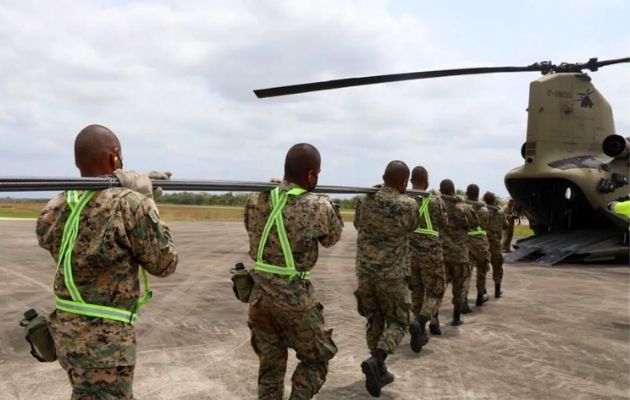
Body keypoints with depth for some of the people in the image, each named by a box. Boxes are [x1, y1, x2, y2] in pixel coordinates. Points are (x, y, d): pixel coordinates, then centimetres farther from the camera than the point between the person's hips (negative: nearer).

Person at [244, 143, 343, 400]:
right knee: (316, 360, 16)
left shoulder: (256, 200, -1)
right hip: (293, 297, -5)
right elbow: (331, 239, 6)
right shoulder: (318, 208, -14)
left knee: (270, 366, 19)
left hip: (259, 294, 5)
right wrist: (334, 212, 23)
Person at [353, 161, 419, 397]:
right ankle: (376, 362, -12)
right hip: (392, 273, -4)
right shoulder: (408, 205, -12)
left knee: (374, 321, 16)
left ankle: (380, 371, 23)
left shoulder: (364, 200, -2)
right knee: (397, 322, 10)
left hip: (365, 270, 4)